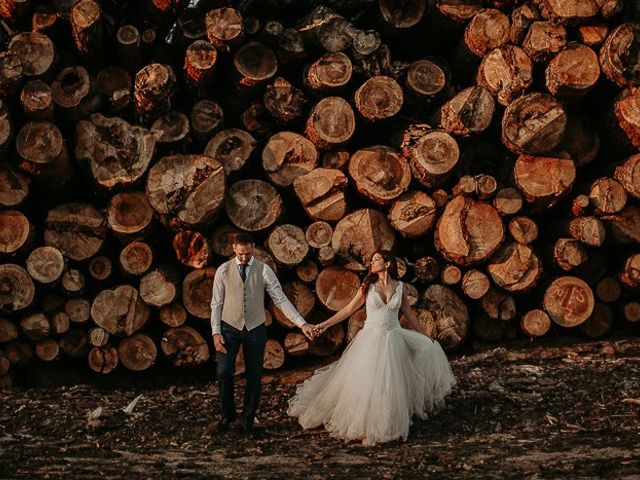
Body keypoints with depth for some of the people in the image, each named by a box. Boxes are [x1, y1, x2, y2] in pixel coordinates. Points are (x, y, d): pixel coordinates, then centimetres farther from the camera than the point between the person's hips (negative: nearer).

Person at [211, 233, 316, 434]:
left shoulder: (263, 270, -4)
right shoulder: (223, 270, -2)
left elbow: (280, 299, -7)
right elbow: (217, 303, 1)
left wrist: (302, 323, -16)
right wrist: (216, 333, -8)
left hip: (255, 329, 1)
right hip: (229, 328, -1)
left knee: (254, 376, 6)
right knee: (224, 372, -12)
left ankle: (248, 417, 27)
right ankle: (228, 414, 12)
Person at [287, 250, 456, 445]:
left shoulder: (399, 287, 4)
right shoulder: (368, 287, 0)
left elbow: (409, 313, 13)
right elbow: (349, 309, 4)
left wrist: (424, 336, 17)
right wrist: (326, 324, -2)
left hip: (394, 339, 2)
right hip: (371, 339, -2)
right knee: (368, 383, -4)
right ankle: (366, 428, 7)